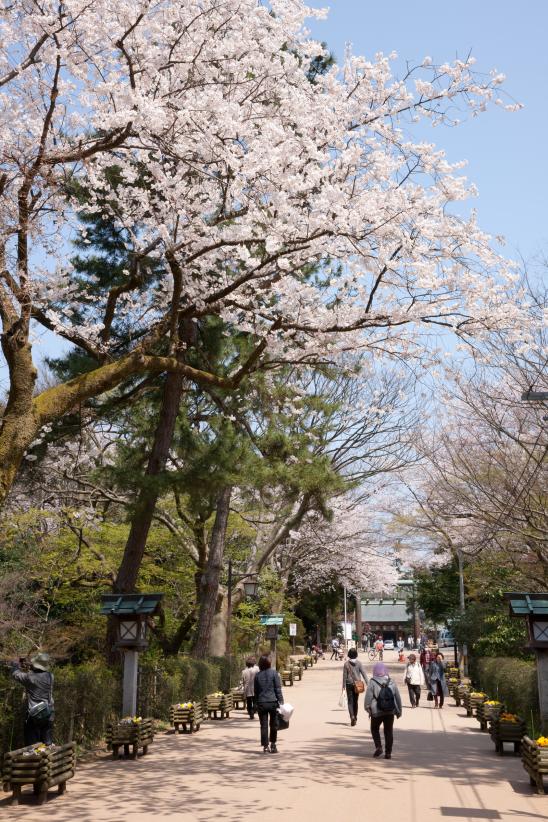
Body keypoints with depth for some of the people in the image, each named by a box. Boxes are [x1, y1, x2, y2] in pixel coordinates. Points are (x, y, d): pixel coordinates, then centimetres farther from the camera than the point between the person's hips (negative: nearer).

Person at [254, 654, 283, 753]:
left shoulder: (257, 675, 5)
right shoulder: (274, 673, -4)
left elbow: (256, 691, 10)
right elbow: (278, 689, -6)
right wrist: (281, 701, -3)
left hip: (261, 703, 2)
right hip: (272, 702, -2)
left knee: (264, 725, 5)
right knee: (274, 724, 11)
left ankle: (265, 746, 2)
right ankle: (273, 745, 16)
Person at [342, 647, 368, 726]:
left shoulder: (346, 664, -7)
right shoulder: (359, 663, -5)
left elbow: (344, 675, -5)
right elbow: (363, 673, -7)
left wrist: (343, 686, 0)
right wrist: (367, 683, -6)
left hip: (349, 684, -2)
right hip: (357, 684, 2)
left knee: (350, 701, 1)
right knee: (355, 701, 16)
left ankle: (352, 716, -20)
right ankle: (355, 717, 24)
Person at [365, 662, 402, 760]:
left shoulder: (372, 682, -9)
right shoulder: (392, 683, 3)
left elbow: (368, 697, -11)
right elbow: (398, 697, 7)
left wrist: (367, 708, 1)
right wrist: (399, 710, 16)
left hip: (377, 712, -3)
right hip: (390, 711, 3)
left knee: (375, 729, 17)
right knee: (389, 731, 11)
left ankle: (378, 746, 1)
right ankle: (388, 752, 10)